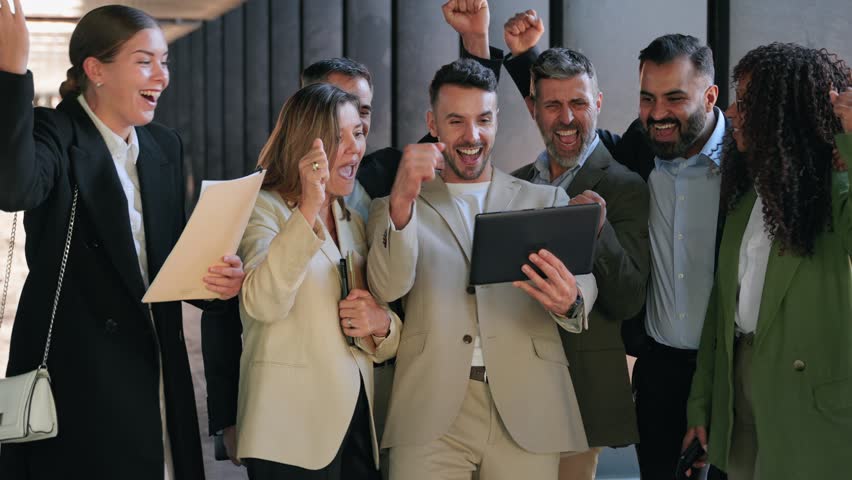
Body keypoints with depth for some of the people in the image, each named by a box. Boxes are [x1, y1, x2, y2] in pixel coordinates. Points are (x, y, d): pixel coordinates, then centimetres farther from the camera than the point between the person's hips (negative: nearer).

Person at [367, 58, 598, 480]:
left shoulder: (547, 201, 14)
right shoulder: (394, 207, 12)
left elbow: (583, 282, 0)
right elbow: (387, 287, -5)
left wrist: (570, 303, -24)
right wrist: (401, 203, -22)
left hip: (527, 413, 1)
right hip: (430, 415, -1)